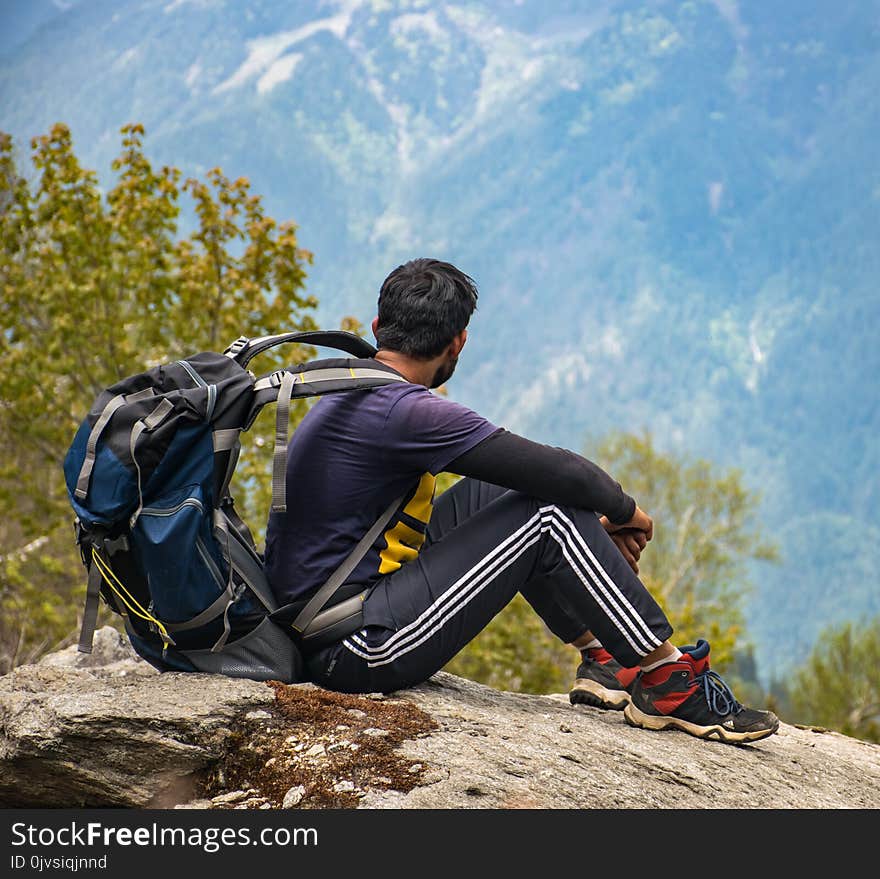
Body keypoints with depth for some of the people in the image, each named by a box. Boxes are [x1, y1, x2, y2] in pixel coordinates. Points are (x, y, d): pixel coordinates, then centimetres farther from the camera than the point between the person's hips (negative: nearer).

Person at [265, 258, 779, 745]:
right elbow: (559, 472, -18)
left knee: (492, 491, 17)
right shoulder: (405, 411, -18)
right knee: (549, 513, -11)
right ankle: (667, 681, -2)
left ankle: (602, 657, 18)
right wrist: (624, 510, 3)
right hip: (354, 650, -10)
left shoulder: (347, 397, 13)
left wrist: (593, 525, 14)